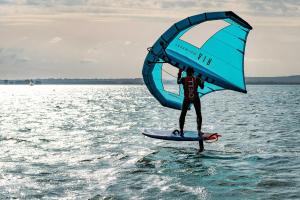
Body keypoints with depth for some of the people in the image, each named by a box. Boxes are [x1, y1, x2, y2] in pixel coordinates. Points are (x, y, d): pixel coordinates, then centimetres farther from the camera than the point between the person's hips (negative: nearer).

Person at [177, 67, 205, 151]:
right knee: (198, 114, 13)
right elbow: (202, 87, 7)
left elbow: (178, 82, 15)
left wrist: (179, 73, 24)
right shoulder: (197, 79, -4)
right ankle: (199, 130, -1)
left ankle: (181, 131, 13)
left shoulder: (183, 79, -6)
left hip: (187, 99, 0)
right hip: (196, 99, 0)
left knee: (183, 114, 14)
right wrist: (202, 81, 24)